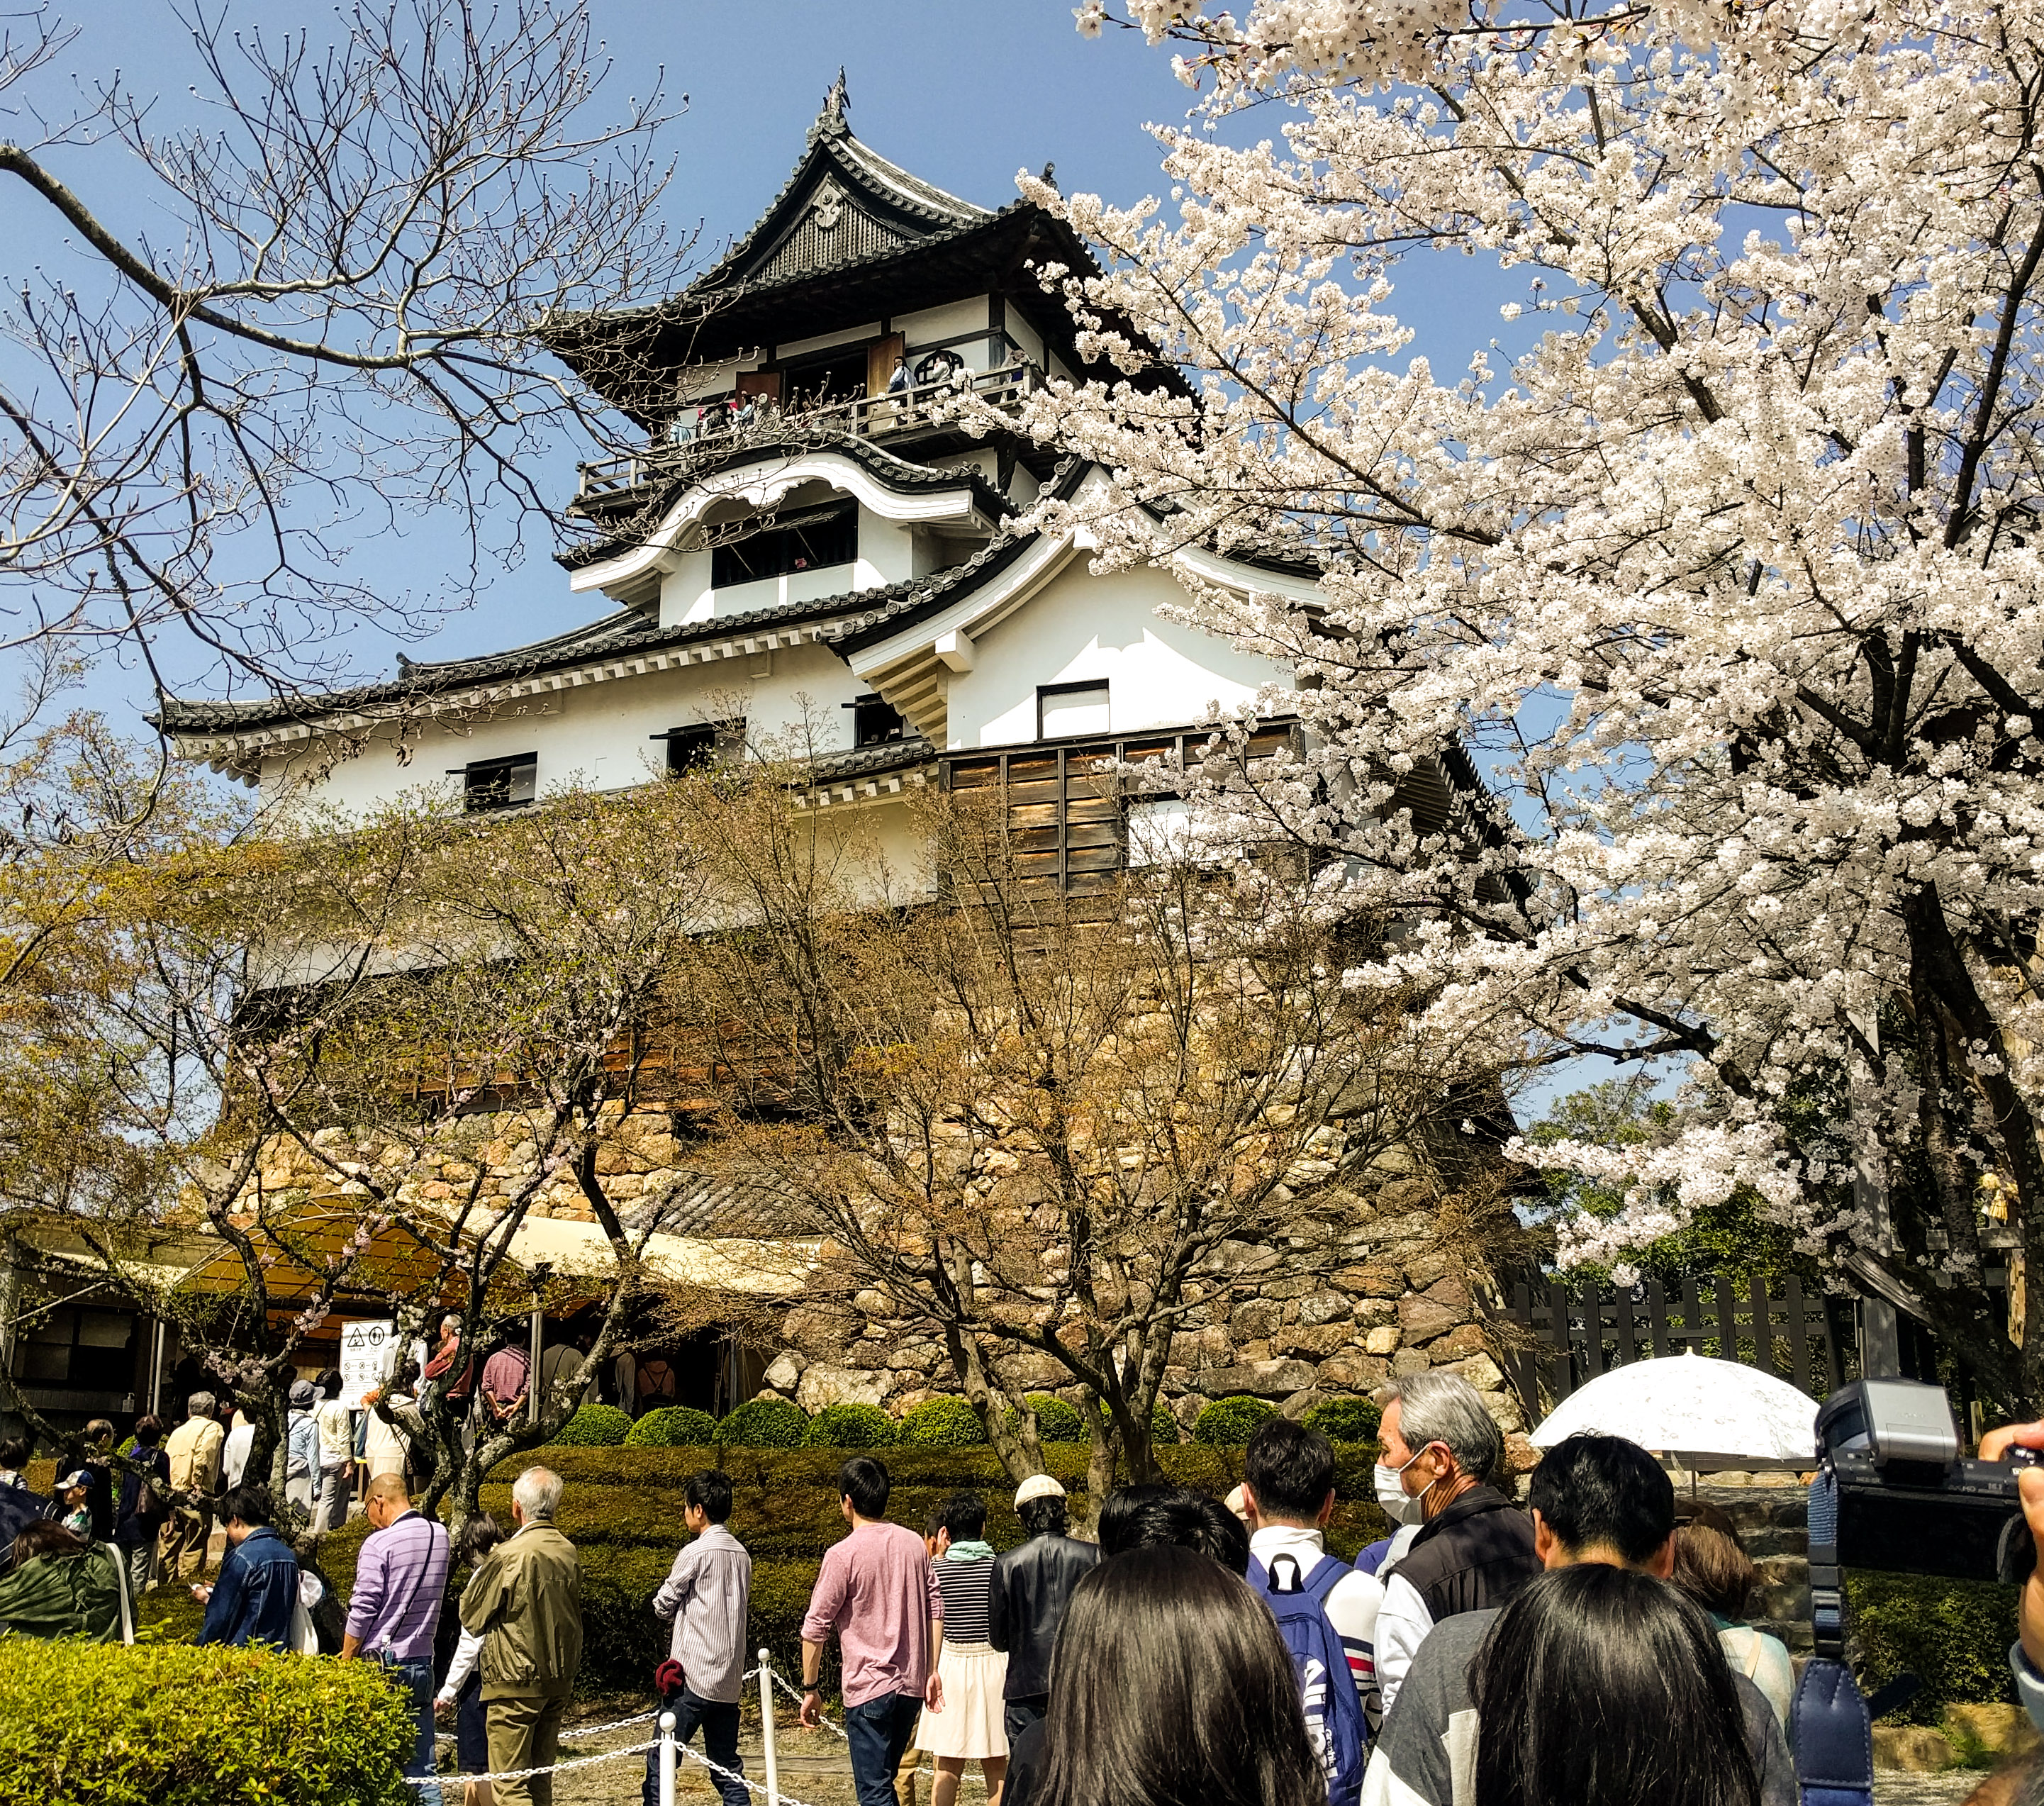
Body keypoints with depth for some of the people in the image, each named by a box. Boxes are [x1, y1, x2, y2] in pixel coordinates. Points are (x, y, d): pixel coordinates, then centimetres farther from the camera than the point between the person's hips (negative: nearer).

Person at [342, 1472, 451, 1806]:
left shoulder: (379, 1543, -13)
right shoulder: (439, 1535, 5)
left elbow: (362, 1612, -12)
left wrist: (344, 1663, -2)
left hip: (382, 1663, -5)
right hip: (423, 1661, 5)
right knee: (422, 1769, 8)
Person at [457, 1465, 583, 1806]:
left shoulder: (507, 1556, -17)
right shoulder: (570, 1553, 2)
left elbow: (471, 1617, -4)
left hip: (517, 1680, -6)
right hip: (560, 1680, 6)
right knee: (541, 1776, 16)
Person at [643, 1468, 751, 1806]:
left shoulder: (695, 1553, -10)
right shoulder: (742, 1554, 10)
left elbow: (663, 1607, -1)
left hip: (694, 1676, -7)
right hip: (730, 1679, 7)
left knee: (660, 1762, 0)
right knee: (727, 1767, 11)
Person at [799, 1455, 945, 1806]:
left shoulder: (843, 1554, -11)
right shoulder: (914, 1544, 5)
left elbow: (816, 1627, -9)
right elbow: (935, 1609, 8)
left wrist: (810, 1689, 0)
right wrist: (932, 1672, 13)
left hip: (869, 1687, -6)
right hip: (911, 1684, 6)